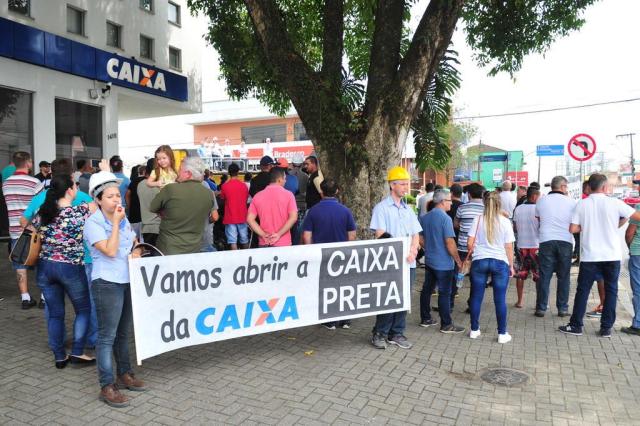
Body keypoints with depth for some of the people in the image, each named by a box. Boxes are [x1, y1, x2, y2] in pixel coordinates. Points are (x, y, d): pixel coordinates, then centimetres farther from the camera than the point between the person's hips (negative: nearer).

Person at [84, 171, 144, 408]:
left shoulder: (123, 219, 10)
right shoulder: (93, 223, -10)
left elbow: (135, 243, 21)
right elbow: (110, 251, -20)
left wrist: (136, 252, -1)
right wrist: (115, 222, -16)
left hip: (129, 281, 7)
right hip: (107, 284, -7)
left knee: (124, 332, 17)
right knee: (107, 336, -1)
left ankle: (124, 374, 30)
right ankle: (107, 386, 7)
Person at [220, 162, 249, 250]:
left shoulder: (225, 186, -8)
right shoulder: (244, 185, -2)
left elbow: (222, 198, 7)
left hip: (230, 218, -2)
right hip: (242, 217, 3)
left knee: (233, 242, -3)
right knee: (244, 241, 14)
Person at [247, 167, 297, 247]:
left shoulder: (258, 196, 2)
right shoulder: (288, 194, -6)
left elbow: (250, 219, -3)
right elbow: (293, 217, -15)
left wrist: (263, 235, -4)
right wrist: (279, 234, -13)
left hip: (264, 243, 3)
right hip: (283, 243, -2)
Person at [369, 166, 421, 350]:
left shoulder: (408, 209, 16)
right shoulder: (381, 208, -3)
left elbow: (416, 235, 13)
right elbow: (380, 236, -11)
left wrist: (413, 249, -8)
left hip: (408, 263, 6)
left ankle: (396, 333, 21)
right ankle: (379, 334, 13)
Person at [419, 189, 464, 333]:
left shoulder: (424, 218, 6)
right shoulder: (445, 218, -17)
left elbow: (421, 239, 12)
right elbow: (450, 243, -20)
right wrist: (458, 261, -11)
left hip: (429, 260, 8)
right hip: (443, 263, -7)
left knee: (427, 289, 14)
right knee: (444, 293, 0)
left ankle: (425, 319, 24)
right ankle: (446, 324, 8)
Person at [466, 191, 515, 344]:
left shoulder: (478, 220, -1)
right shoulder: (505, 222, -2)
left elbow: (470, 243, -1)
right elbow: (509, 247, -1)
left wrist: (472, 252, 20)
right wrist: (511, 265, 9)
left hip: (479, 261, 1)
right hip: (500, 262, -1)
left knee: (476, 297, 10)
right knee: (500, 299, 5)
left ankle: (474, 330, 18)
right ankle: (502, 334, 12)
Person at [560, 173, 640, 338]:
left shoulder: (581, 204, -4)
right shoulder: (615, 203, -5)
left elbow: (573, 229, -7)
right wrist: (618, 223, 13)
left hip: (589, 255, 0)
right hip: (612, 255, 0)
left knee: (582, 290, 7)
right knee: (611, 290, 10)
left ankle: (576, 326, 12)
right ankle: (606, 328, 12)